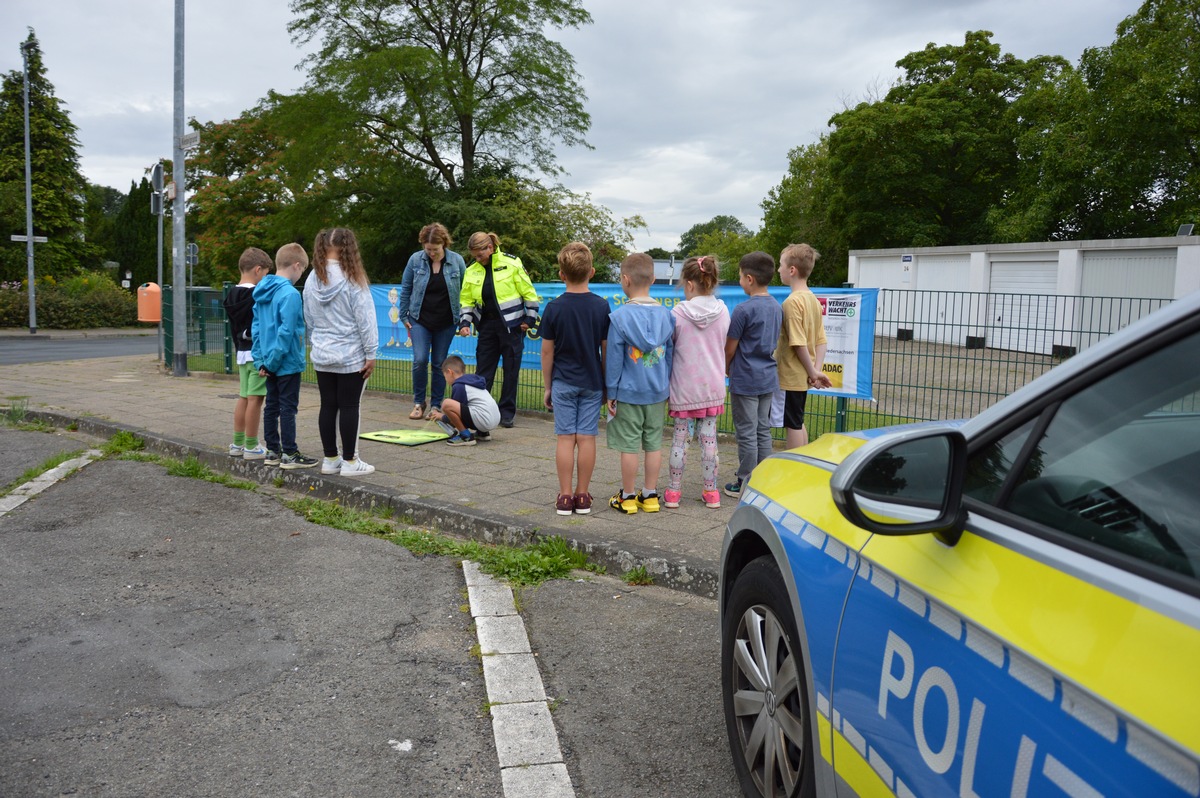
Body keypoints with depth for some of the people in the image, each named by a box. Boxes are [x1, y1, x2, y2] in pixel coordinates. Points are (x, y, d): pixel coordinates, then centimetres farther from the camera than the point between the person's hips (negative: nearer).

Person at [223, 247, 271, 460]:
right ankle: (251, 447, -1)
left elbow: (233, 327, 17)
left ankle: (237, 444, 21)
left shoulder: (232, 295, 11)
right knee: (255, 398, -4)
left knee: (243, 397, 15)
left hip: (242, 352, 9)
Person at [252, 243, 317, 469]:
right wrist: (273, 360, -14)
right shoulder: (290, 294, -18)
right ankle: (289, 454, 6)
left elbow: (256, 327, 10)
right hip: (288, 363, -8)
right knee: (288, 407, 0)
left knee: (271, 406, 13)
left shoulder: (262, 292, 8)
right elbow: (286, 332, -22)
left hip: (271, 363, 8)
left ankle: (272, 451, 22)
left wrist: (260, 359, 10)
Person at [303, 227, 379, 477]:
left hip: (322, 355, 5)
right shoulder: (353, 279, -14)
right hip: (351, 356, -5)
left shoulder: (312, 280, 3)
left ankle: (330, 459, 20)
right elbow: (365, 319, -12)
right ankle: (349, 462, 8)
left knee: (328, 406, 11)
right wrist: (371, 354, -6)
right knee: (349, 407, 2)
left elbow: (309, 319, 12)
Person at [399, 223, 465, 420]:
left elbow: (464, 291, 3)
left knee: (439, 364, 6)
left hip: (446, 322, 0)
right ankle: (418, 402, 8)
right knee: (420, 360, -10)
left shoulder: (457, 261, -5)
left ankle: (436, 405, 17)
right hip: (420, 320, 0)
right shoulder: (415, 260, -5)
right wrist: (404, 316, 4)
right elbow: (405, 289, 4)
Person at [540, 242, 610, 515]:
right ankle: (582, 496, 11)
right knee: (587, 438, 5)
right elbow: (606, 349, 0)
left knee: (565, 438, 3)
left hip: (563, 382, -1)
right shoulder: (601, 306, -4)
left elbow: (547, 351, -3)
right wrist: (607, 385, 10)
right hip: (592, 382, 1)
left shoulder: (554, 308, -7)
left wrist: (547, 386, 8)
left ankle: (565, 496, 7)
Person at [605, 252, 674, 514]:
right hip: (657, 393, 4)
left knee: (629, 445, 4)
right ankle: (650, 495, 21)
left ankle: (627, 497, 14)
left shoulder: (619, 317, -13)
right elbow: (670, 354, 7)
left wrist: (611, 393, -1)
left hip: (628, 392, -4)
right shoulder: (666, 315, 1)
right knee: (654, 443, 12)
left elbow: (614, 358, -9)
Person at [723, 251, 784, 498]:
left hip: (745, 380, -7)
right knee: (763, 430, 14)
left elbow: (730, 348, -11)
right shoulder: (777, 307, 6)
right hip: (768, 378, 7)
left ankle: (745, 484, 9)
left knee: (747, 434, 1)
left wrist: (726, 369, 9)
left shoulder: (744, 309, -17)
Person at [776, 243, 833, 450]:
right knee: (798, 423, 19)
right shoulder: (813, 299, 8)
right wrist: (817, 369, 2)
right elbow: (821, 341, 7)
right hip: (803, 376, 9)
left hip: (789, 376, -9)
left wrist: (813, 372, -12)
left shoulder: (792, 302, -18)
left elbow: (798, 343, -21)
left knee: (792, 426, 0)